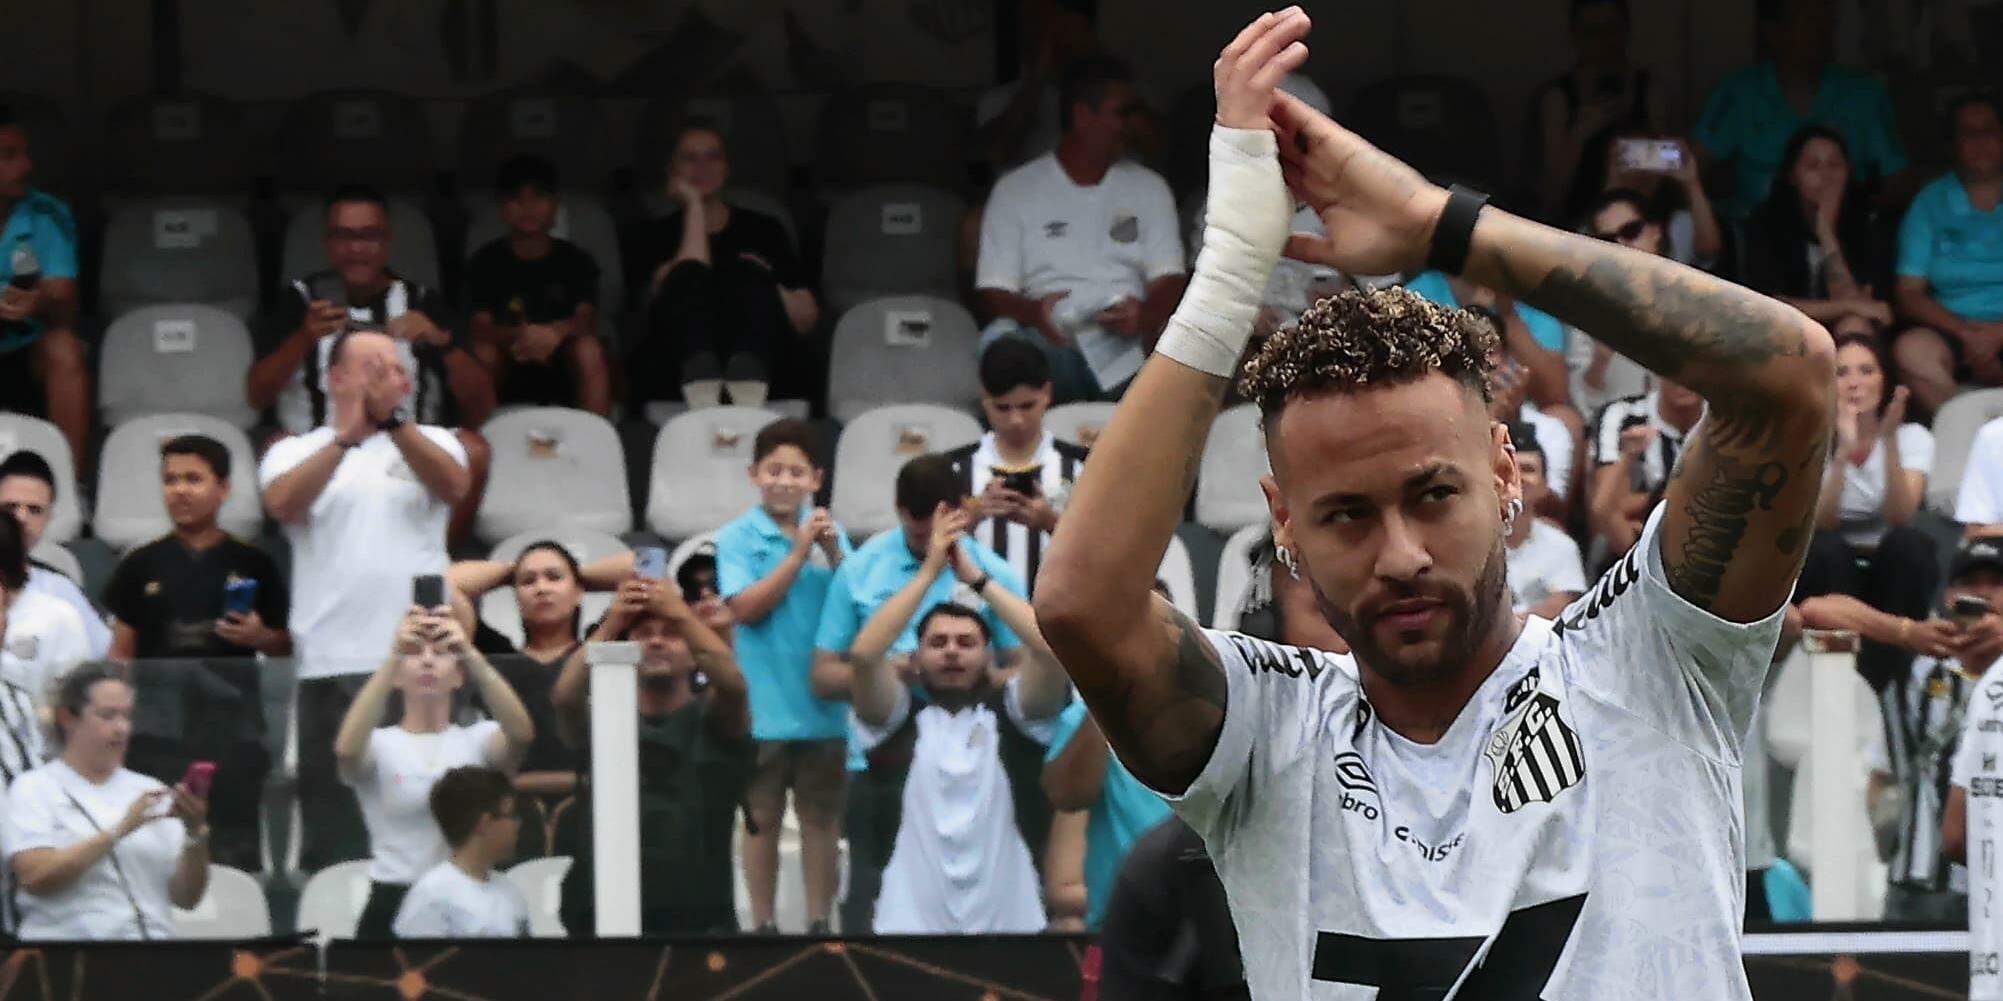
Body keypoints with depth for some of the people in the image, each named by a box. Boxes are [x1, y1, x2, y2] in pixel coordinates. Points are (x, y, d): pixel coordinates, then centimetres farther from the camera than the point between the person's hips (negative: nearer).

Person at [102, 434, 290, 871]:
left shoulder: (254, 565, 6)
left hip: (232, 727, 0)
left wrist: (260, 637, -11)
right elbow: (121, 654, 10)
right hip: (157, 730, 0)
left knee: (235, 847, 0)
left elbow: (286, 648, 11)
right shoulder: (141, 567, 7)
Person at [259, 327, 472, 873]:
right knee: (335, 832, -2)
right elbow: (283, 503, -9)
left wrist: (394, 419, -16)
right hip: (334, 664, -1)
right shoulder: (297, 453, 12)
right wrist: (346, 437, -15)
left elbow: (454, 485, -6)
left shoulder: (430, 443, 15)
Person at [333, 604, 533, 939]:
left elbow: (520, 733, -17)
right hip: (393, 909, -1)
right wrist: (394, 656, -30)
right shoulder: (381, 745, 4)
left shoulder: (477, 741, 7)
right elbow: (347, 749, -22)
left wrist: (470, 654, -30)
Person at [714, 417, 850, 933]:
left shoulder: (829, 531, 5)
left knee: (821, 818, 7)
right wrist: (799, 553, -17)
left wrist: (835, 555, -16)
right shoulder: (737, 538, -3)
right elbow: (747, 607, -13)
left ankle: (820, 923, 14)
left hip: (823, 702, 2)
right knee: (762, 818, 4)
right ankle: (762, 925, 10)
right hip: (763, 705, -2)